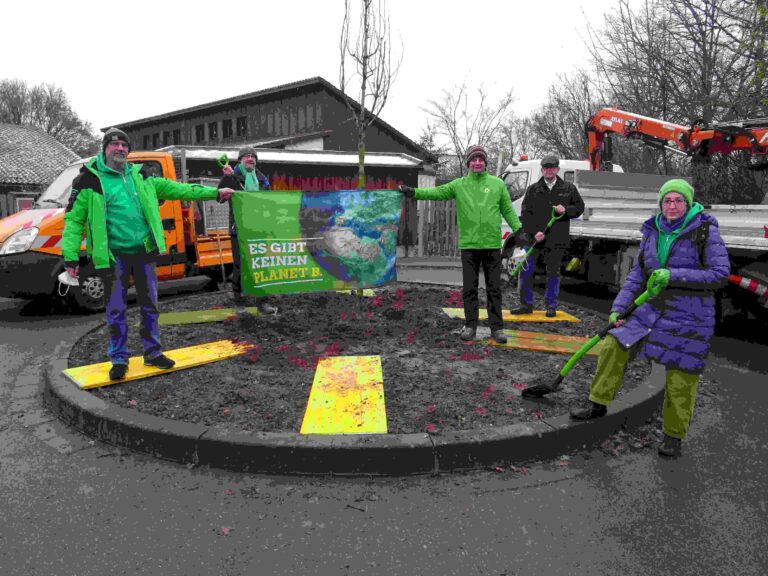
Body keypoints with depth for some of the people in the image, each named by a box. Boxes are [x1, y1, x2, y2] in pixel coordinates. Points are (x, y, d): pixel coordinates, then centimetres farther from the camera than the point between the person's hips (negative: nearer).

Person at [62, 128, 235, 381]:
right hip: (113, 255, -4)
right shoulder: (90, 179, -2)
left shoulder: (140, 175, 10)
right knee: (116, 310, 3)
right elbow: (74, 218, -2)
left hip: (144, 251, 4)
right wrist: (71, 255, -10)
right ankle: (119, 359, 18)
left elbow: (175, 189, 14)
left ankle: (152, 352, 25)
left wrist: (214, 192, 13)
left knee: (149, 305, 11)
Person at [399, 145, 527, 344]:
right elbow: (437, 192, -1)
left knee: (494, 288, 4)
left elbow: (508, 210, 9)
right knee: (469, 288, 5)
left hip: (492, 245, 0)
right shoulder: (459, 185, 7)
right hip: (468, 245, 0)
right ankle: (470, 326, 16)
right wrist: (413, 192, -13)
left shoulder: (497, 184, 7)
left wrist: (518, 229, 0)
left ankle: (497, 328, 11)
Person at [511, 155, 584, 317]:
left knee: (553, 273, 7)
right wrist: (534, 232, -12)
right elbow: (525, 214, 1)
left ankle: (551, 306, 19)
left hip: (557, 239, 0)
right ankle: (526, 304, 11)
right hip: (534, 238, 0)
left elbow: (580, 206, 13)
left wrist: (566, 210, -8)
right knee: (526, 271, -1)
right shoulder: (533, 189, 6)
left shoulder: (568, 188, 9)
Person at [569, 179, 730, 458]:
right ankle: (598, 404, 15)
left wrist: (674, 275, -23)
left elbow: (720, 273, -13)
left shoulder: (706, 231, -9)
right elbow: (636, 276, 7)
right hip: (652, 309, 5)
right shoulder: (652, 232, 5)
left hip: (689, 317, -4)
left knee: (681, 379, 2)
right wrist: (618, 308, -1)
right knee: (612, 347, -3)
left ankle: (674, 434, 24)